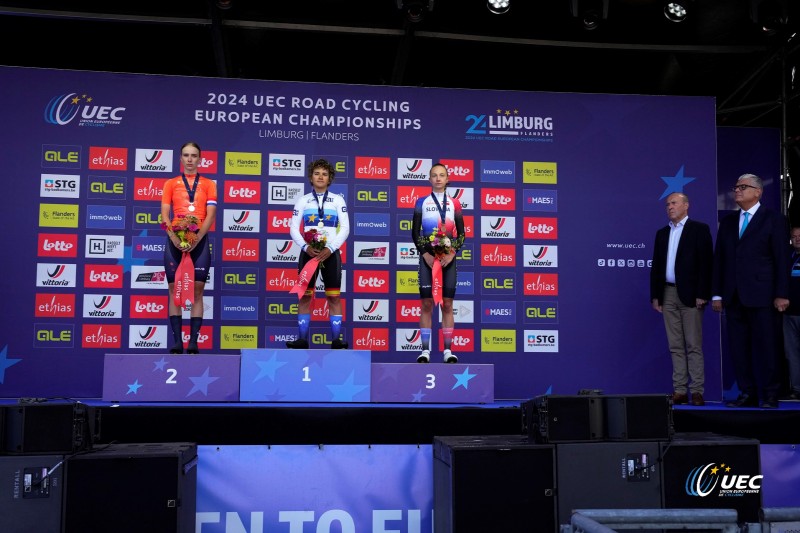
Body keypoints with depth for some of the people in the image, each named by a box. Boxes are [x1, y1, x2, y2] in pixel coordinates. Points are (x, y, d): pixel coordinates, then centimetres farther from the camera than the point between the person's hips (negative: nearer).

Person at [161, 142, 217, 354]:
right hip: (175, 241, 1)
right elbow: (164, 214, 3)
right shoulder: (171, 183, 12)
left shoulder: (208, 184, 9)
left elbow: (210, 215, 0)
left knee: (197, 291, -2)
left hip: (199, 241, -1)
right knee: (174, 290, 0)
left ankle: (193, 342, -1)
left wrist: (196, 239, -14)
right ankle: (177, 341, 3)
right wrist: (174, 237, -13)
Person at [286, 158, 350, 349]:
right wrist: (306, 247, -13)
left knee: (334, 297, -2)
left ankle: (336, 338, 0)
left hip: (331, 253, -1)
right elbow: (294, 228, 3)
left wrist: (330, 249, -12)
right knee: (304, 296, 0)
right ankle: (302, 339, 4)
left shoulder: (338, 200, 6)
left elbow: (345, 228, 1)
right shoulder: (303, 200, 7)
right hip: (309, 252, 1)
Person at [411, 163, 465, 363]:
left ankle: (448, 350, 3)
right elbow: (415, 233, 3)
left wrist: (452, 253, -9)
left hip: (448, 258, 1)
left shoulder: (454, 203, 8)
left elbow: (461, 234, 6)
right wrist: (425, 254, -9)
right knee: (426, 304, -2)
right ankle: (425, 350, 0)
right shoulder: (422, 202, 6)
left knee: (447, 304, 0)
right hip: (427, 257, -1)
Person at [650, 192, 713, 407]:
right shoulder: (662, 233, 16)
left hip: (690, 294, -5)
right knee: (675, 346, 6)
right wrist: (655, 296, 8)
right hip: (668, 294, 5)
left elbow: (706, 262, -7)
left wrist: (702, 294, -14)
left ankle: (697, 391, 0)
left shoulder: (699, 229, 0)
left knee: (694, 346, -4)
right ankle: (679, 391, 9)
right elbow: (656, 266, 15)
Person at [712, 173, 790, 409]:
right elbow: (719, 259, 14)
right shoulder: (727, 221, 16)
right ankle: (747, 394, 12)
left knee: (766, 346, 0)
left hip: (762, 296, -5)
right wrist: (717, 294, 8)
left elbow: (782, 259, -3)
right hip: (734, 296, 5)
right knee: (738, 348, 5)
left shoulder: (774, 219, 2)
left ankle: (770, 395, 9)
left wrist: (781, 294, -10)